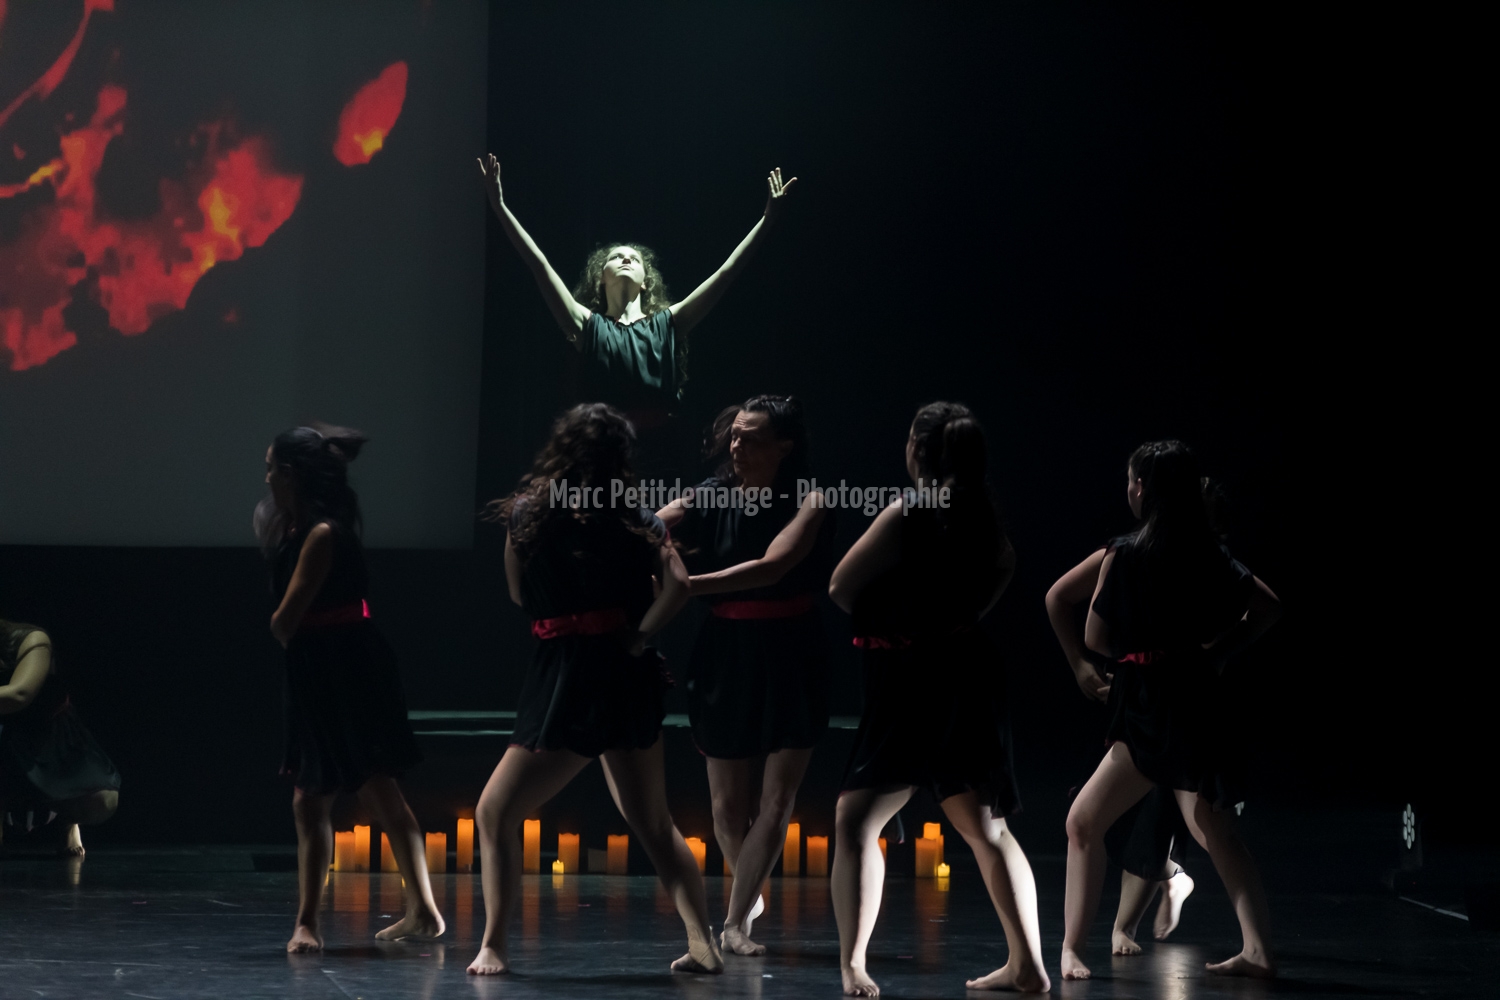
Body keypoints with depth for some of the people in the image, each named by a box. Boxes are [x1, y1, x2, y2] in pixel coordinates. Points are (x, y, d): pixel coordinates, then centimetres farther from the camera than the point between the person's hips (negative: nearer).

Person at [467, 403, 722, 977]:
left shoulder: (527, 513, 0)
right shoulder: (635, 517, 2)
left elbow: (520, 596, 12)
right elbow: (677, 584, -12)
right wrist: (636, 637, -3)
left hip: (566, 683, -4)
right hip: (628, 678, 4)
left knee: (495, 814, 5)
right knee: (653, 825, 17)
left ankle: (494, 947, -3)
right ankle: (703, 944, 10)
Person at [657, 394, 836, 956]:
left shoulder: (808, 504, -9)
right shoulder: (709, 500, -1)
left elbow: (772, 567, -25)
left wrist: (686, 584, -33)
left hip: (791, 659, -2)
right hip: (727, 656, 2)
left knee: (777, 800, -4)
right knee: (728, 804, 6)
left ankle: (736, 922, 3)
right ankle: (749, 892, 34)